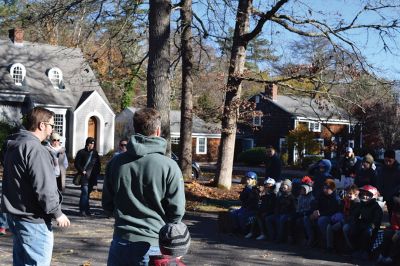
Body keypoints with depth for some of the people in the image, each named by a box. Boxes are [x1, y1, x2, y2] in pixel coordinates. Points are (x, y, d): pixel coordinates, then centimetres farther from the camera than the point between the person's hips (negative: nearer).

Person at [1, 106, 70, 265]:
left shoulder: (13, 144, 11)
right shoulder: (34, 148, -20)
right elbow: (44, 187, -23)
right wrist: (57, 213, -13)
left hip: (15, 215, 10)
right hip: (33, 219, -10)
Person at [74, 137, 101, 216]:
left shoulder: (95, 153, 14)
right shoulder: (82, 152, 0)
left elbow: (98, 165, 20)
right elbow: (76, 163, 0)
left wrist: (96, 173, 8)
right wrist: (82, 171, -11)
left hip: (92, 177, 5)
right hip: (84, 176, -5)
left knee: (87, 192, 9)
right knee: (85, 191, -13)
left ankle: (86, 210, 15)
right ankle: (82, 210, -10)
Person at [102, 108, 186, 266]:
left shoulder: (116, 162, -1)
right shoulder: (169, 167, -13)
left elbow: (107, 204, 6)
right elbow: (177, 211, -10)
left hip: (121, 242, 3)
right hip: (152, 245, -3)